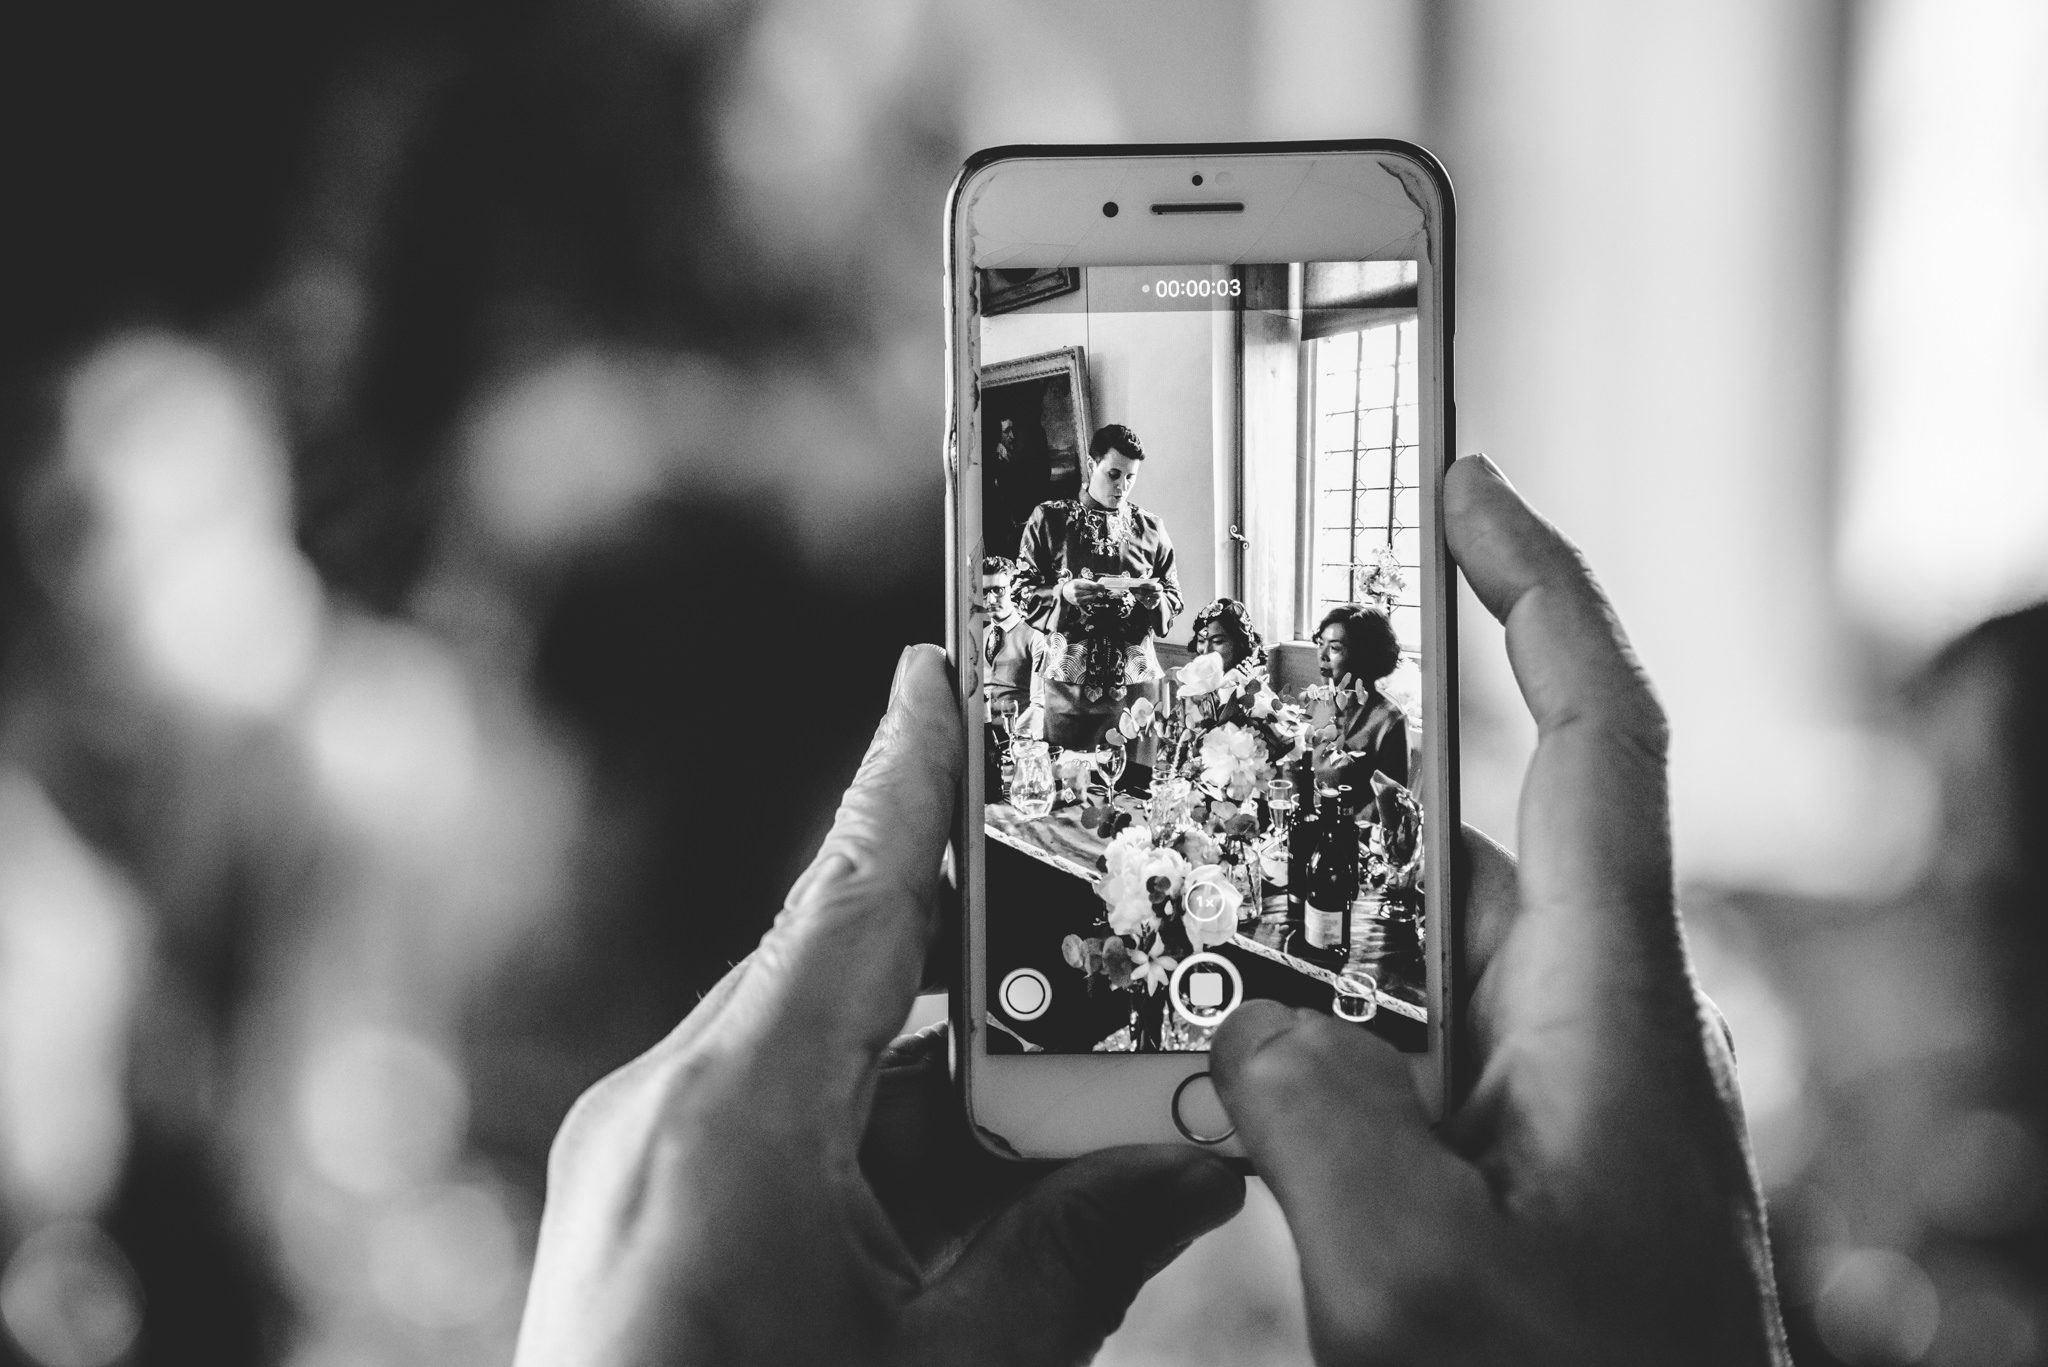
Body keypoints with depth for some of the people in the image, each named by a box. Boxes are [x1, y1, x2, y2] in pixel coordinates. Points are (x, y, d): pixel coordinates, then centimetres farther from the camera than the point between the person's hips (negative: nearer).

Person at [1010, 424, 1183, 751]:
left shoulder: (1149, 528, 9)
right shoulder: (1049, 519, 3)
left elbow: (1174, 603, 12)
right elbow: (1022, 593, 2)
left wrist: (1155, 599, -10)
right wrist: (1062, 594, -16)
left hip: (1136, 682, 2)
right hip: (1068, 683, -2)